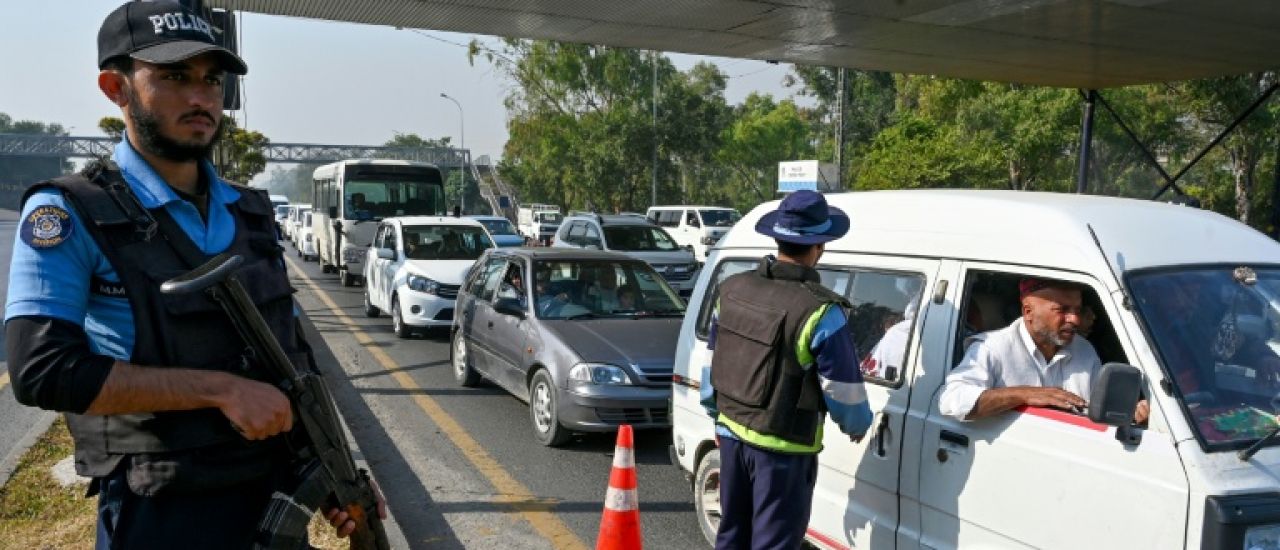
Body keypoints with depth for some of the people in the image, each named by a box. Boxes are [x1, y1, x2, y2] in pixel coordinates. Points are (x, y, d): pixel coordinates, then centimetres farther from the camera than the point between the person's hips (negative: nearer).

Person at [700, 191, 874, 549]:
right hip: (783, 447, -6)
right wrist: (857, 425, 8)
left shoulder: (732, 290, -1)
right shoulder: (819, 311, -21)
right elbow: (844, 390, -13)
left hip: (732, 433, 7)